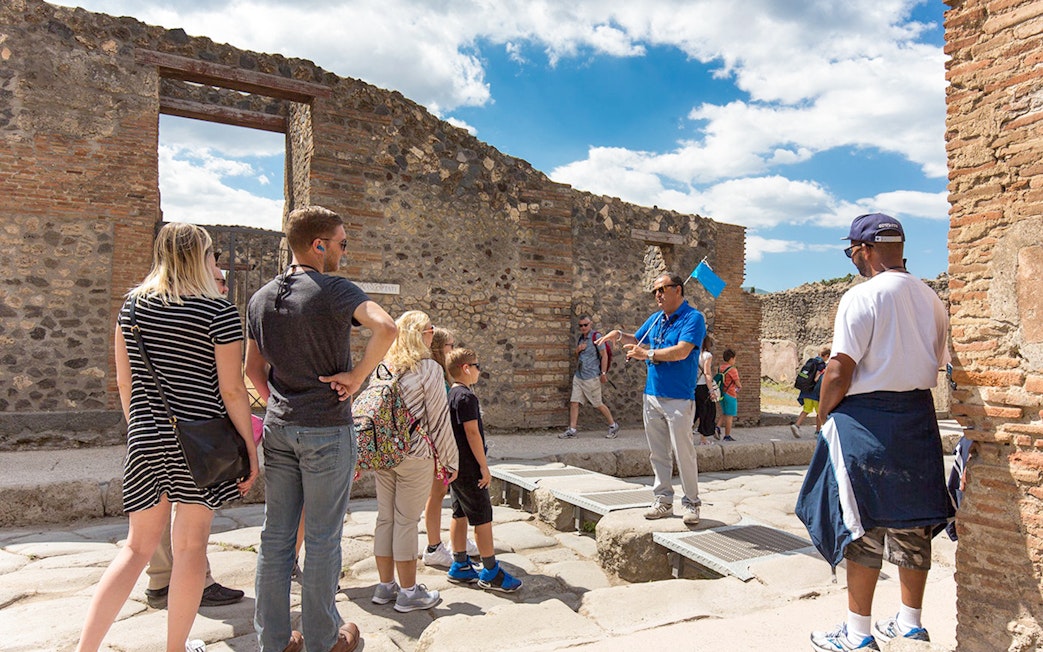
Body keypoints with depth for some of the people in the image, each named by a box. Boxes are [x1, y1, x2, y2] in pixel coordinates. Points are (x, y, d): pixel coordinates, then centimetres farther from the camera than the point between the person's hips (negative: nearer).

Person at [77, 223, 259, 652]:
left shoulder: (133, 304, 6)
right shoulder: (219, 311, -10)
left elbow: (124, 380, 10)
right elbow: (232, 390, -11)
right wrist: (250, 448, -4)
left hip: (146, 436, 5)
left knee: (138, 546, 16)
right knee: (190, 544, 8)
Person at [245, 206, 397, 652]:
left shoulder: (261, 298, 9)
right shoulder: (334, 290, -13)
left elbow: (254, 369, 15)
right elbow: (386, 328, -30)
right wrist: (357, 377, -18)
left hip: (278, 428, 7)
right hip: (327, 430, -6)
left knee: (276, 536, 13)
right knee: (323, 539, 6)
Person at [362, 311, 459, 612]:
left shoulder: (383, 367, 7)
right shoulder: (430, 369, -10)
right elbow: (438, 419, -9)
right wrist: (450, 461, -1)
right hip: (415, 455, -6)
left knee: (385, 518, 13)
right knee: (406, 521, 2)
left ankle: (386, 585, 25)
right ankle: (408, 592, 13)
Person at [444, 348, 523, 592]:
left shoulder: (451, 394, 12)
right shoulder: (466, 396, -18)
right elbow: (472, 433, -21)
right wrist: (484, 466, -17)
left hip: (455, 465, 10)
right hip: (468, 468, -10)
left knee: (460, 515, 14)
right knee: (483, 517, -3)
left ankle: (460, 567, 21)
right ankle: (491, 572, 4)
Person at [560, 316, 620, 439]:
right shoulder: (580, 338, 12)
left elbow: (604, 355, -12)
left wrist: (603, 373, -15)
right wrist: (577, 349, 1)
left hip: (591, 377, -7)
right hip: (578, 376, 7)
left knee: (598, 404, 3)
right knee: (574, 402, 1)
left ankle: (613, 426, 19)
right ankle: (571, 430, 5)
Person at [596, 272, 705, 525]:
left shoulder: (693, 318, -9)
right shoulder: (655, 319, 13)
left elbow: (681, 352, -22)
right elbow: (636, 341, 27)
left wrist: (648, 354, -19)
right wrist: (619, 335, 7)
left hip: (679, 399, -7)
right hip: (652, 395, 7)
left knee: (684, 452, -3)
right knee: (657, 453, 11)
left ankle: (691, 503, 11)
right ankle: (663, 501, 21)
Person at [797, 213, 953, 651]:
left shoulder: (862, 296, -14)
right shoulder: (931, 299, 9)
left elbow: (839, 372, -17)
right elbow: (937, 364, 12)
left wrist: (823, 417, -4)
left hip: (866, 418, -7)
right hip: (919, 418, 7)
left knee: (864, 525, 1)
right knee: (911, 522, 16)